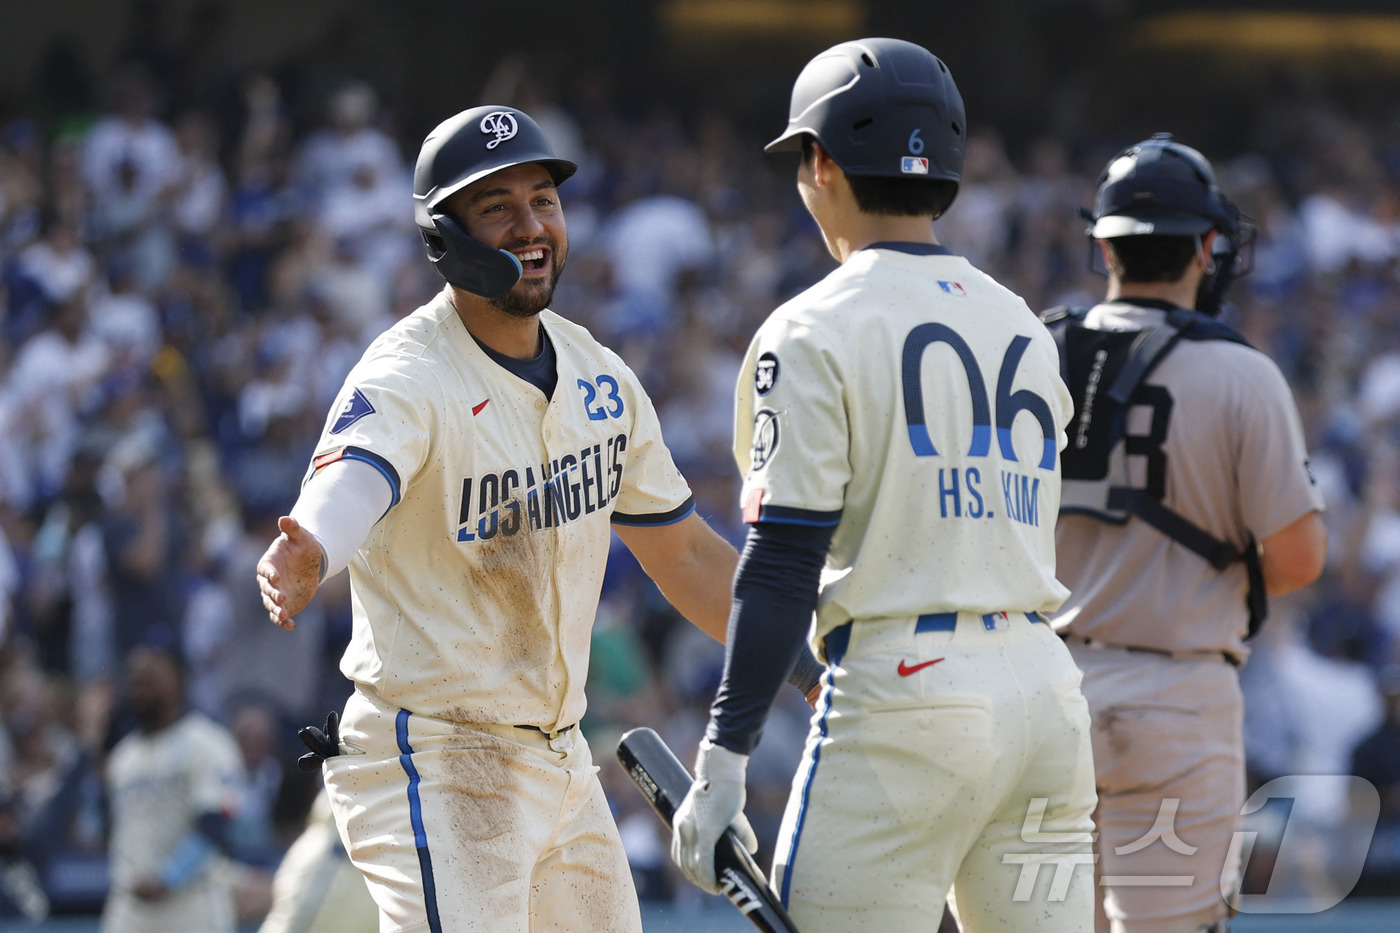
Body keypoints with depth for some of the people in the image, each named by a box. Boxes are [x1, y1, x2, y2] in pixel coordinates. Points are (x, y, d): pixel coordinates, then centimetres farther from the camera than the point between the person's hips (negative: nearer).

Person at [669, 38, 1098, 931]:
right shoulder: (1027, 330, 17)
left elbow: (783, 565, -10)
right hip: (1047, 689, 6)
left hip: (902, 695, -6)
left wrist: (723, 760, -10)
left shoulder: (815, 331, -4)